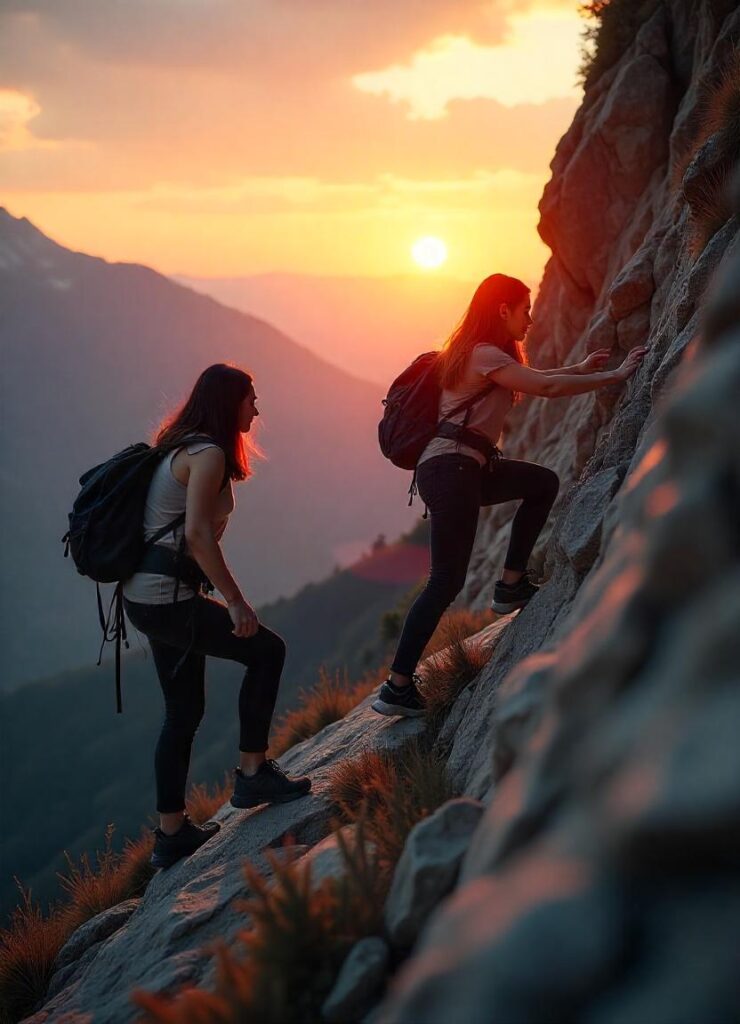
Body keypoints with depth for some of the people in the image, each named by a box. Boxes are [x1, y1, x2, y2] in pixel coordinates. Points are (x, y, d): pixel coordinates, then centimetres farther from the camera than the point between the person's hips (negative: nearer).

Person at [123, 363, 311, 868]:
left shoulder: (182, 449, 16)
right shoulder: (208, 454, -13)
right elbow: (198, 535, -24)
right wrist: (236, 600, -21)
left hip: (150, 594, 10)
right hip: (166, 598, -10)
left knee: (185, 709, 14)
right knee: (266, 649, -1)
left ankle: (172, 832, 19)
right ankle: (253, 773, 4)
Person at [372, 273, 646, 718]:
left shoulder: (484, 355, 18)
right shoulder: (484, 355, -12)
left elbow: (531, 379, 32)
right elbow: (548, 388, -21)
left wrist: (581, 368, 30)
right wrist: (616, 375, -15)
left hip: (468, 468, 10)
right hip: (451, 471, -10)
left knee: (544, 483, 19)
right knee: (446, 582, -8)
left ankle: (512, 584, 15)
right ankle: (397, 688, -6)